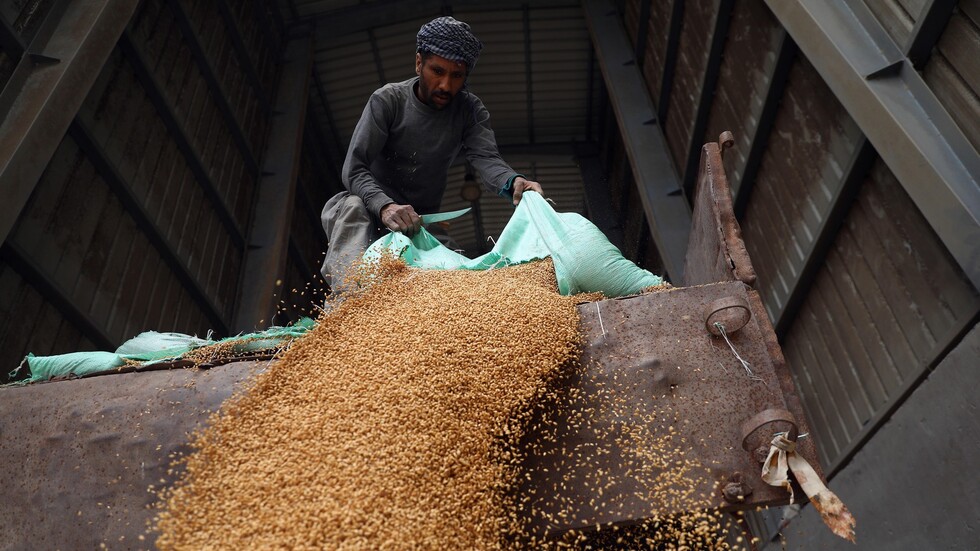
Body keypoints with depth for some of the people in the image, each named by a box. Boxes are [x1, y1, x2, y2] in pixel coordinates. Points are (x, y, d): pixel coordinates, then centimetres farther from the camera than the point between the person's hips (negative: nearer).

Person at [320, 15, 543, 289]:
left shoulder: (470, 110, -6)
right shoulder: (387, 100, -14)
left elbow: (486, 158, -25)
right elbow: (354, 170, -22)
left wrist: (513, 182, -51)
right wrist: (385, 206, -45)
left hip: (420, 219, 4)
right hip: (373, 205, -3)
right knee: (354, 208, -35)